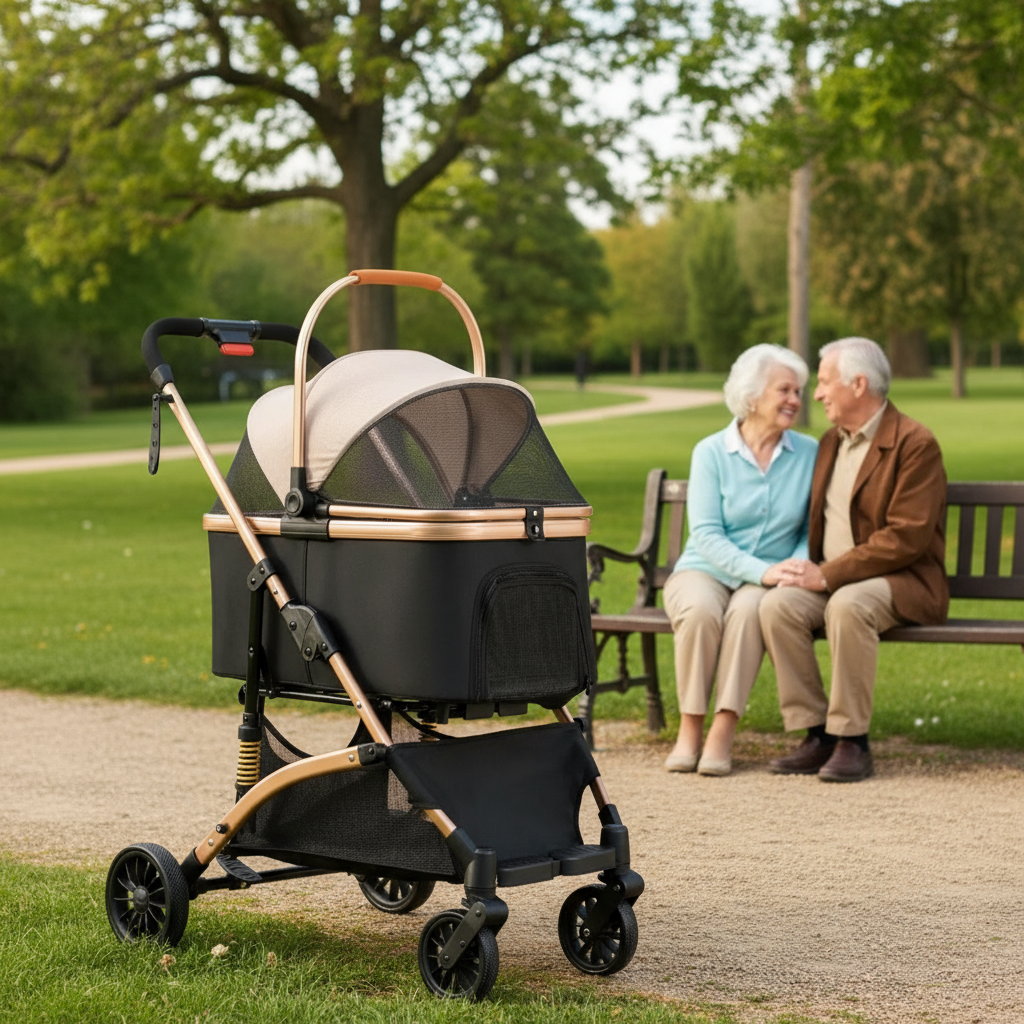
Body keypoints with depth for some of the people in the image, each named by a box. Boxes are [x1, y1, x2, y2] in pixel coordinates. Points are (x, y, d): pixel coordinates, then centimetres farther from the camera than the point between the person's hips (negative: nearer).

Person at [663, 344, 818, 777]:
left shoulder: (808, 453, 4)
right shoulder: (711, 452, -2)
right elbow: (705, 534, -9)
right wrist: (762, 571, -22)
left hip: (767, 581, 1)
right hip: (705, 570, -1)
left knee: (748, 610, -34)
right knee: (700, 610, -35)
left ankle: (723, 733, -30)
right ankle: (689, 731, -22)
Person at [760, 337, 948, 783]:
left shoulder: (915, 444, -10)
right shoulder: (831, 441, 16)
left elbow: (906, 537, -19)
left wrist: (828, 576, -21)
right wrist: (809, 571, 1)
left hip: (901, 581, -7)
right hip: (832, 582, 7)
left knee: (847, 605, -37)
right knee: (777, 604, -22)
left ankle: (852, 741, -26)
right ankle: (818, 735, -17)